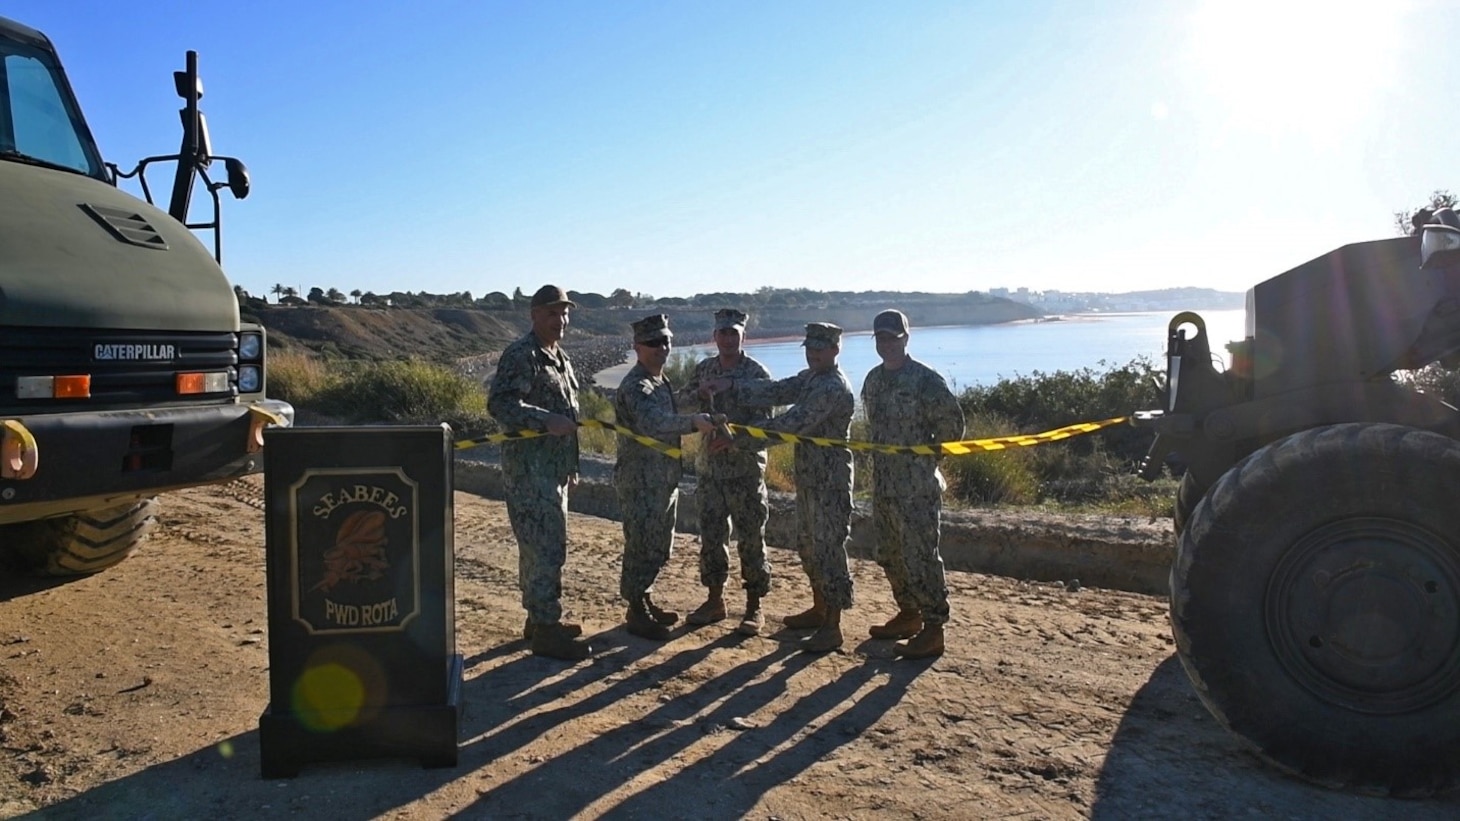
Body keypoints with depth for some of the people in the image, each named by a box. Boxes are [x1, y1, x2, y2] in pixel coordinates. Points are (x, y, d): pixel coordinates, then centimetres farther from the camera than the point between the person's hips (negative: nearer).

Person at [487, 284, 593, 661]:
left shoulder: (559, 357, 17)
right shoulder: (521, 355, -13)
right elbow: (498, 403, -24)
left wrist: (571, 465, 24)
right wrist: (546, 421, -33)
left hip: (554, 467, 10)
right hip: (529, 467, -10)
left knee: (541, 546, 16)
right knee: (546, 547, -9)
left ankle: (540, 618, 26)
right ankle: (546, 630, -2)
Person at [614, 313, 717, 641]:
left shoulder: (661, 381, 13)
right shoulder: (636, 386, -18)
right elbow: (652, 424, -37)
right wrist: (692, 421, -49)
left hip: (663, 479, 10)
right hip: (640, 481, -10)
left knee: (658, 546, 17)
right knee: (642, 546, -2)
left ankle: (645, 601, 30)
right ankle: (636, 613, 10)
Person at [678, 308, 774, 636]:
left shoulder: (757, 374, -8)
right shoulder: (704, 368, 8)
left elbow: (763, 423, -13)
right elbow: (682, 399, 18)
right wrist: (700, 394, -4)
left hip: (745, 470, -5)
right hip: (709, 468, 5)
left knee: (750, 540, 1)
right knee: (710, 536, 11)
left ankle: (754, 608, 11)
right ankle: (715, 600, 24)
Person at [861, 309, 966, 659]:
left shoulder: (924, 379, -13)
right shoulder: (874, 379, 11)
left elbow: (952, 421, -10)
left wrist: (927, 454, -4)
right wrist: (881, 454, 14)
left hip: (916, 486, -8)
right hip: (883, 482, 8)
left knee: (919, 554, -5)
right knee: (890, 553, 16)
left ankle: (933, 629, 3)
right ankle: (908, 613, 31)